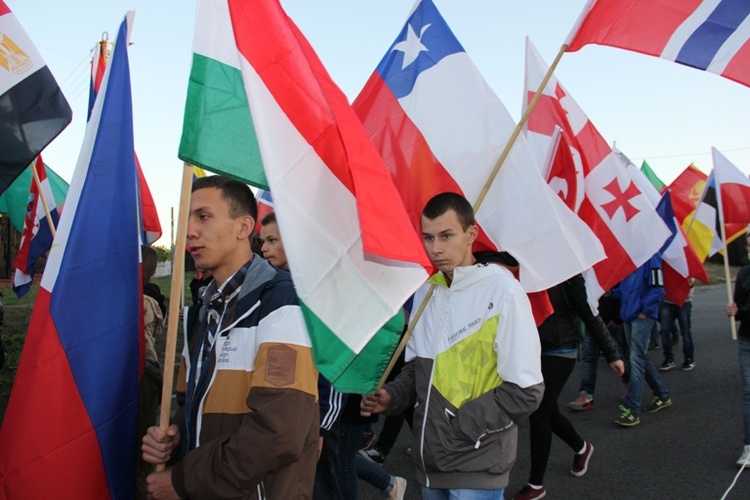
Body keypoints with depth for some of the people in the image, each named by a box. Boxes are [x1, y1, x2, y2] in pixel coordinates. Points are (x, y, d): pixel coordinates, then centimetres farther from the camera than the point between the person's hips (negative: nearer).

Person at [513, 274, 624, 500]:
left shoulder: (565, 275, -11)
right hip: (532, 351, 5)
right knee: (549, 412, 16)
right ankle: (581, 448, 47)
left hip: (559, 353, -5)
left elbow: (590, 315, -7)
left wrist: (612, 354, -4)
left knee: (538, 414, -4)